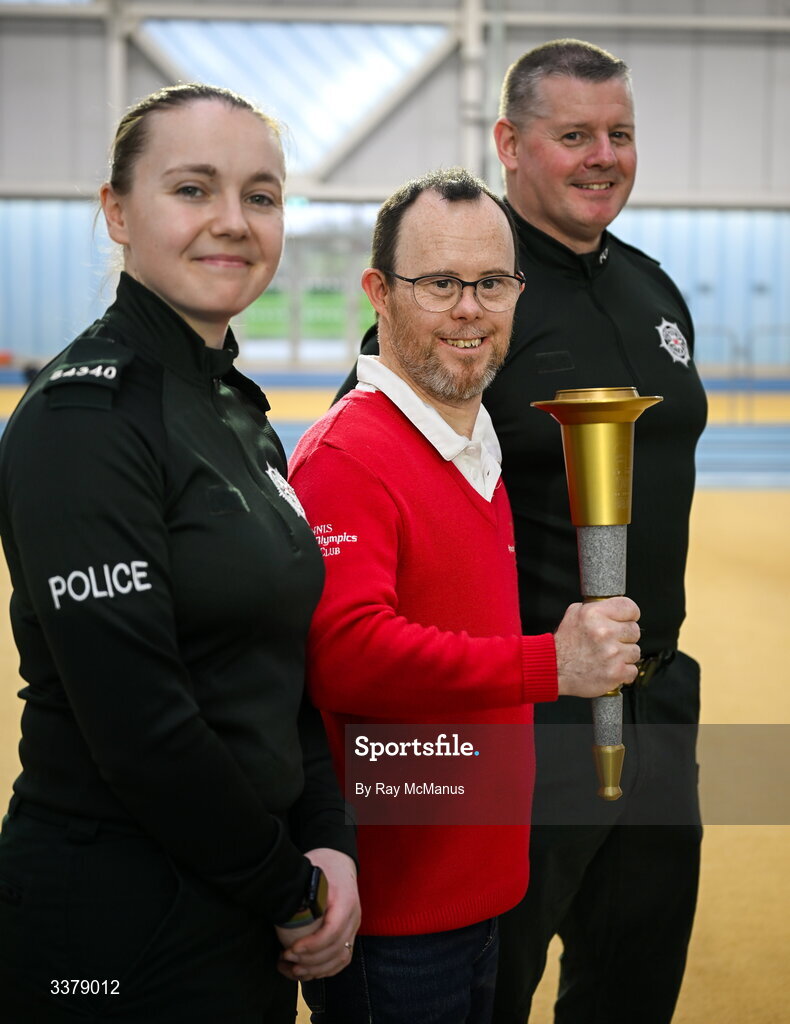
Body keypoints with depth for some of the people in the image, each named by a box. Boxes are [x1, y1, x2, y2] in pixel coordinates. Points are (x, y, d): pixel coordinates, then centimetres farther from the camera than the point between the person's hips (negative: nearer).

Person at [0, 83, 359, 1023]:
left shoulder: (238, 412, 9)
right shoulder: (83, 415, -17)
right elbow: (138, 718, -22)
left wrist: (329, 843, -1)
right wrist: (293, 890, -12)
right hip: (115, 924, -8)